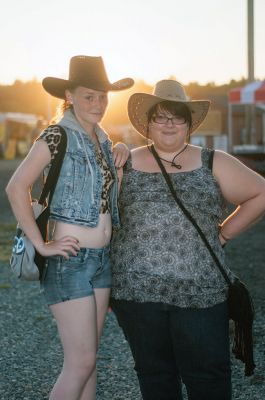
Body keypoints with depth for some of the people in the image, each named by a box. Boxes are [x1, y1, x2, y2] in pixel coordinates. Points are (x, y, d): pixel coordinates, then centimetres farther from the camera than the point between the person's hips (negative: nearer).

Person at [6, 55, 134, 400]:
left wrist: (120, 154, 8)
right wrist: (41, 245, -19)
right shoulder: (58, 136, -12)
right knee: (81, 362, -5)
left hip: (101, 258, 7)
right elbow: (16, 187, -19)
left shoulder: (101, 138, 12)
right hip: (69, 260, -7)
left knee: (87, 359, 13)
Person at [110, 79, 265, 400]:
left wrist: (223, 233, 4)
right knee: (155, 374, 10)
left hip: (200, 290, -1)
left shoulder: (213, 164, 7)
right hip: (137, 289, 1)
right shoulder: (126, 165, 9)